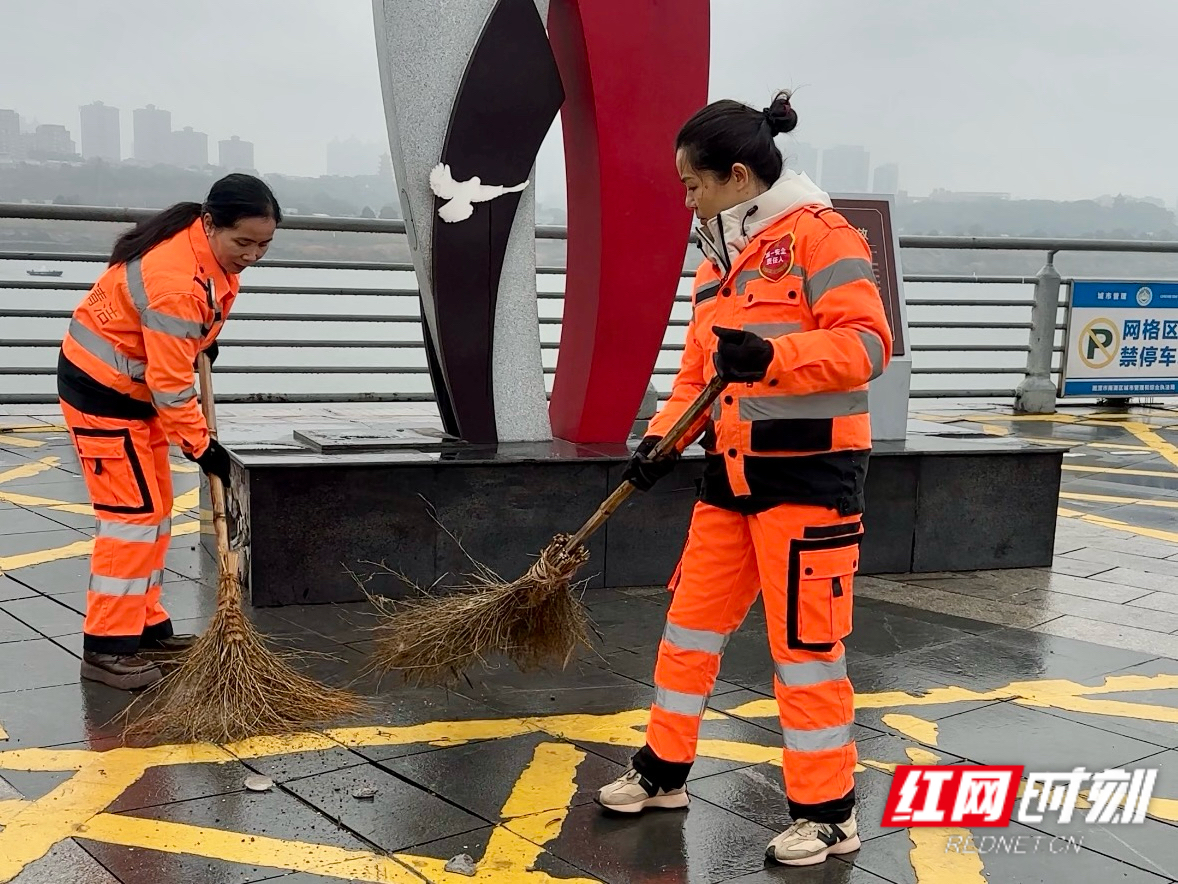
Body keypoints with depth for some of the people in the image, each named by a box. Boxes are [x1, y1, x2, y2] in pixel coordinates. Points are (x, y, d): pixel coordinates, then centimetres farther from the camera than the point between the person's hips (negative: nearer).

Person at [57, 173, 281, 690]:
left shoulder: (212, 249, -4)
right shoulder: (175, 280, -32)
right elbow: (171, 383, -27)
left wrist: (204, 339, 13)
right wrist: (201, 446, -19)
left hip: (137, 386, 10)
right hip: (102, 390, -10)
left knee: (154, 511, 12)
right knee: (132, 513, -10)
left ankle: (147, 630, 21)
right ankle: (105, 648, -4)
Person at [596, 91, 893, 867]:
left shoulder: (818, 233, -11)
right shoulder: (719, 259, 15)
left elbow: (867, 341, -20)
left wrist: (772, 357, -34)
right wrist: (662, 439, 5)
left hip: (810, 471, -8)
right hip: (734, 472, 8)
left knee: (805, 642, -1)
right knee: (692, 619, 14)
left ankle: (829, 812, 14)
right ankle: (664, 771, 30)